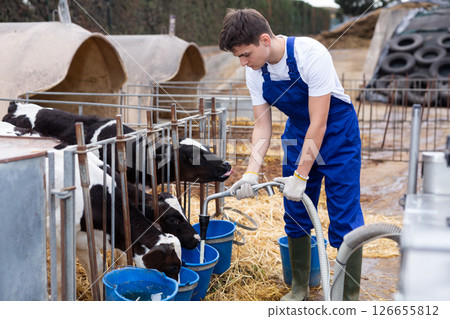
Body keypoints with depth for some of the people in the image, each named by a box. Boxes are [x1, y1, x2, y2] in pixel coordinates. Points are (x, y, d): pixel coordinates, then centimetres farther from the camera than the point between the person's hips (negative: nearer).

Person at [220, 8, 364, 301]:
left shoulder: (310, 54, -30)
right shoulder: (255, 71, -11)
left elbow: (318, 124, -28)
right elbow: (262, 126, -6)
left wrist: (300, 176, -26)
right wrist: (252, 173, -19)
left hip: (336, 131, -5)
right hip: (298, 132, 6)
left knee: (345, 219, -6)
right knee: (296, 216, 8)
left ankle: (350, 298, 8)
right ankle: (300, 289, 25)